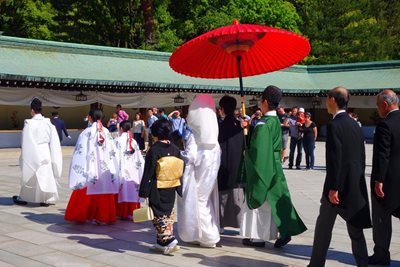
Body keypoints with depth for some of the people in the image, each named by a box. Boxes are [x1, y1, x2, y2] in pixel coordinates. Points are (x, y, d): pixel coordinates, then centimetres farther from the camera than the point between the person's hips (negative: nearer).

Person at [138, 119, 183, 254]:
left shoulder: (154, 150, -14)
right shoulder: (175, 149, 3)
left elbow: (148, 173, -14)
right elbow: (181, 170, 8)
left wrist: (144, 192, -10)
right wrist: (179, 189, 18)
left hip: (157, 191, -6)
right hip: (171, 190, 6)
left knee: (159, 216, 2)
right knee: (168, 215, 14)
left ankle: (169, 240, -10)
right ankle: (162, 243, 21)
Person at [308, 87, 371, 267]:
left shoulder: (334, 126, -14)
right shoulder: (355, 125, 9)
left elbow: (334, 159, -19)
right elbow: (362, 156, 12)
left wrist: (333, 188, -16)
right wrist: (358, 182, 17)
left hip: (339, 185, -7)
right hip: (356, 185, 7)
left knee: (323, 226, 7)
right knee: (356, 228, 11)